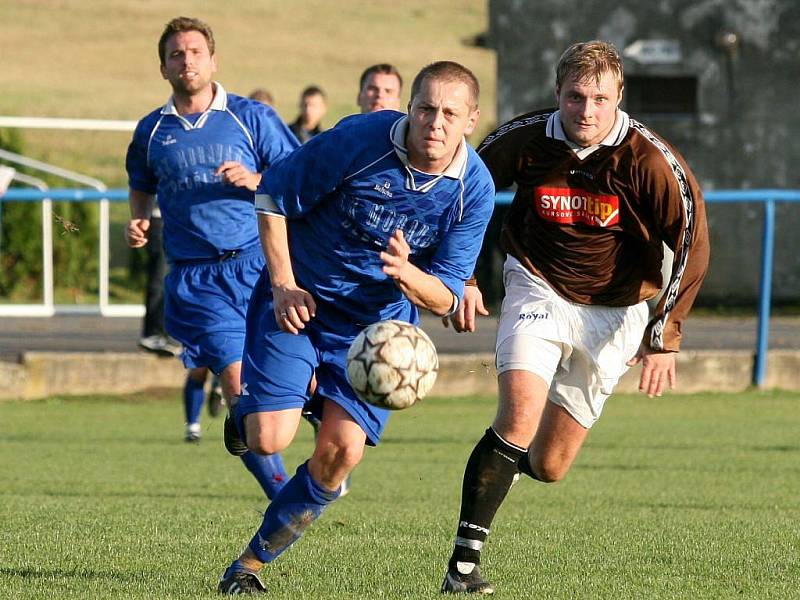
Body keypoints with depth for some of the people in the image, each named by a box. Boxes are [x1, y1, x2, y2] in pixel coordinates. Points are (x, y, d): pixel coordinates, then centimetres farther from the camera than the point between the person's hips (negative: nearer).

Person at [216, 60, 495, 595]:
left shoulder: (475, 191, -15)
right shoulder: (359, 140, -22)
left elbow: (444, 299, -10)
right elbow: (274, 194, -8)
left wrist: (407, 275, -33)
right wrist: (283, 284, -14)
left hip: (379, 321, 2)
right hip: (299, 299, -2)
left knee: (341, 451, -12)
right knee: (269, 439, -15)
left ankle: (255, 560, 9)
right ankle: (246, 414, 26)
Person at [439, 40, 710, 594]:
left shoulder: (651, 162, -18)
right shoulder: (526, 139, -12)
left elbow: (693, 246, -13)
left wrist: (664, 337, -17)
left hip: (613, 312, 0)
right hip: (538, 289, 0)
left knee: (549, 467, 2)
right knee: (520, 414, -26)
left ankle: (508, 461, 41)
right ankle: (465, 562, -21)